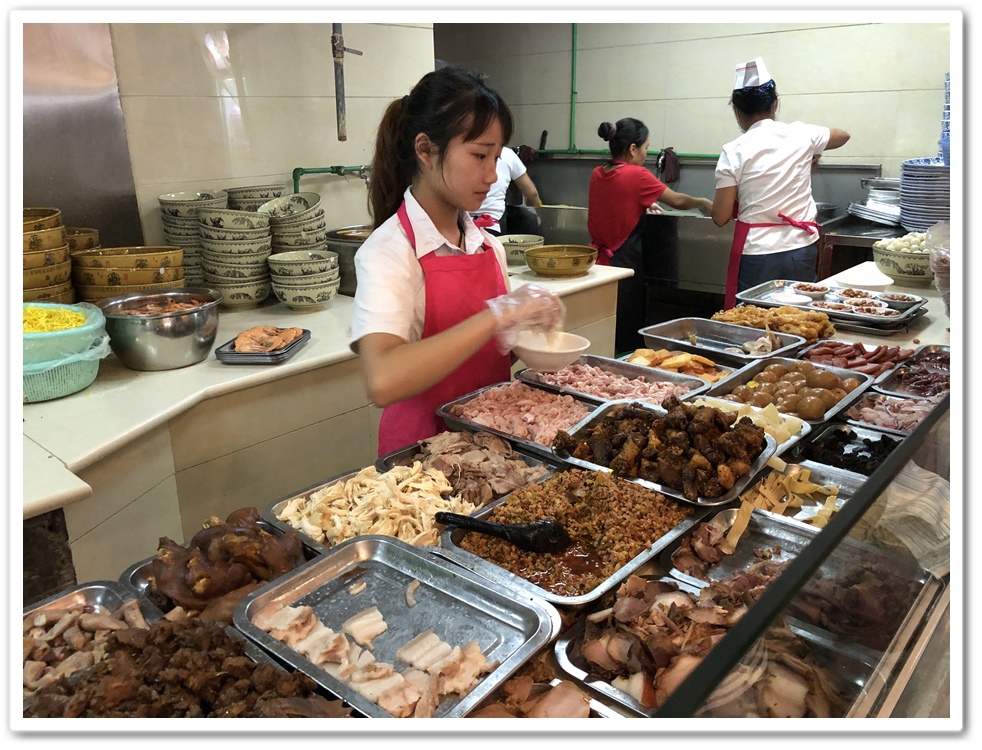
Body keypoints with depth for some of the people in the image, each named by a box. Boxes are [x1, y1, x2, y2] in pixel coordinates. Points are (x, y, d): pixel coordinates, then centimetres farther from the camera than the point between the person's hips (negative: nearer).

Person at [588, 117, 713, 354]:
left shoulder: (597, 175, 6)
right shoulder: (636, 175, -12)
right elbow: (677, 201, -1)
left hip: (599, 259, 7)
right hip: (626, 261, -7)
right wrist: (703, 204, 17)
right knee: (628, 338, 4)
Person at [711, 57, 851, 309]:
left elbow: (721, 218, -8)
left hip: (757, 254, -3)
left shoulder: (734, 152, -8)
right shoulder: (802, 135, 3)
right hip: (803, 250, 4)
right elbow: (842, 136, 26)